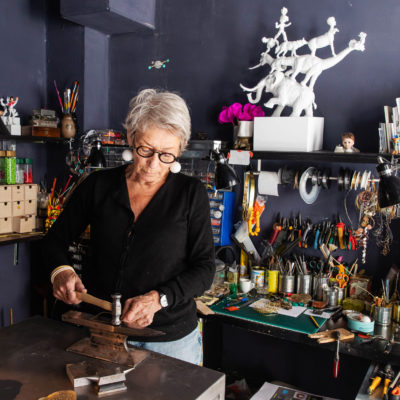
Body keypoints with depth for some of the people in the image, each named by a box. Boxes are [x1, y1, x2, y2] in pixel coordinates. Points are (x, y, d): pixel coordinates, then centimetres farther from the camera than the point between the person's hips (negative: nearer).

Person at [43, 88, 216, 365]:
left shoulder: (191, 194, -6)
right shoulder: (98, 185, -1)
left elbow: (204, 269, -7)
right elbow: (56, 238, 9)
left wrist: (158, 299, -22)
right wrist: (60, 270, -12)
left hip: (170, 336, -1)